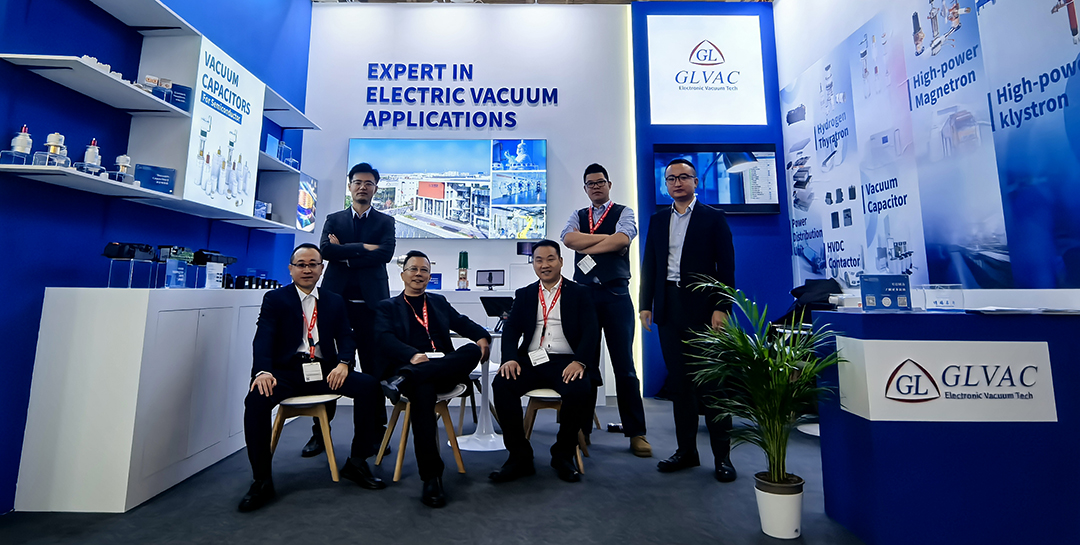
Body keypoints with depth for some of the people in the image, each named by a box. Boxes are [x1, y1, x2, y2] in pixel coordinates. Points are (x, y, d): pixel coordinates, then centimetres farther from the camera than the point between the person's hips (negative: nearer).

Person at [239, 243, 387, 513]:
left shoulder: (334, 301, 16)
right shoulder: (274, 299, 9)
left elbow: (346, 337, 8)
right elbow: (263, 337, -6)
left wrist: (343, 363, -13)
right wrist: (263, 371, -24)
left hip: (324, 370, 2)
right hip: (287, 371, -1)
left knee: (369, 385, -22)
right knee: (256, 399, -32)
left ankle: (357, 462, -7)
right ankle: (262, 481, -12)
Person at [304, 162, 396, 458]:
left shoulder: (385, 222, 11)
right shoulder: (333, 220, 15)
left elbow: (385, 253, -7)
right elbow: (325, 249, -3)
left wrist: (345, 254, -6)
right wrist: (363, 248, -8)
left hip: (371, 301, -1)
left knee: (373, 367, 3)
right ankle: (320, 432, 16)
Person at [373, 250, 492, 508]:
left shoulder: (439, 302, 29)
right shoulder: (387, 307, 17)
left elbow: (462, 323, 17)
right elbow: (384, 339, -2)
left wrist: (482, 337, -8)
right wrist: (413, 355, -23)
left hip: (444, 368, 3)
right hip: (410, 367, -3)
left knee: (473, 350, -29)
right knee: (423, 391, -38)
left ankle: (404, 379, -36)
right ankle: (431, 477, -32)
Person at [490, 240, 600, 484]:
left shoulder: (579, 293, 10)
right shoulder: (524, 295, 18)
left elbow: (590, 331, -2)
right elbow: (511, 329, 6)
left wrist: (579, 361, -20)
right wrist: (509, 358, -14)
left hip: (566, 361, -2)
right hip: (531, 360, 2)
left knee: (580, 391, -33)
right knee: (501, 384, -26)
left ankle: (562, 455, -4)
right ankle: (519, 456, -9)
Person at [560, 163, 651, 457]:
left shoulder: (624, 212, 8)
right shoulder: (577, 216, 17)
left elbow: (622, 239, -14)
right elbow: (569, 239, -6)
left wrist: (587, 247, -6)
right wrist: (606, 238, -7)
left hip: (615, 295, -2)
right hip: (584, 294, 3)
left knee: (624, 365, -1)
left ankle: (636, 433, 10)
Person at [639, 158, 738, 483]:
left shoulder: (713, 218, 4)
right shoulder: (657, 221, 15)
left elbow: (726, 266, -2)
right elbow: (649, 265, 12)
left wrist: (721, 307, -11)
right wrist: (646, 304, 5)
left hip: (703, 307, -4)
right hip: (669, 308, 4)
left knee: (711, 382, 0)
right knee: (679, 382, 9)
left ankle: (722, 455, 14)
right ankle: (686, 450, 20)